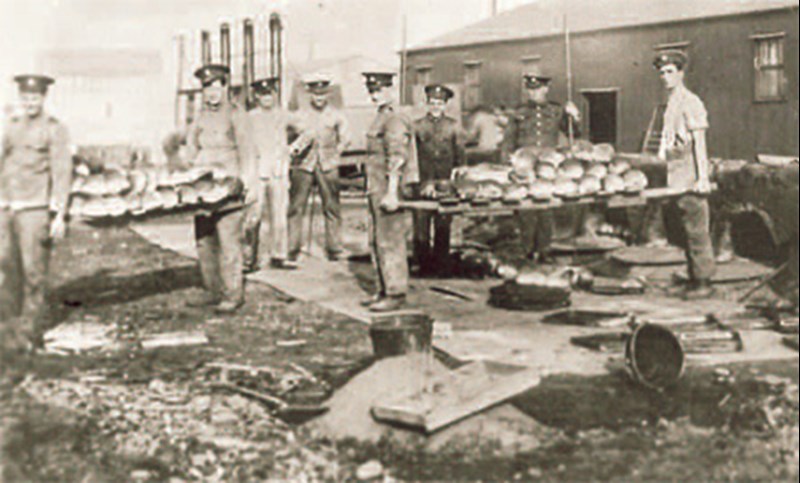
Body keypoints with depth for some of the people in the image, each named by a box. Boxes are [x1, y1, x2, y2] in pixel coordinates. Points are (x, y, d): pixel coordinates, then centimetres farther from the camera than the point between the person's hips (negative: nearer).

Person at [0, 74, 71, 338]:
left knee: (34, 270, -5)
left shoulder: (54, 129, -3)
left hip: (35, 208, -6)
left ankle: (32, 330, 4)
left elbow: (62, 174, -8)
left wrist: (59, 216, -14)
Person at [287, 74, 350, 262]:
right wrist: (297, 146, -24)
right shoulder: (302, 114, 11)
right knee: (296, 206, -3)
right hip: (304, 164, 1)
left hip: (328, 166, -1)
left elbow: (344, 139, 13)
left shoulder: (336, 115, 10)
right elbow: (303, 132, -5)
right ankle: (293, 249, 5)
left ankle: (333, 249, 7)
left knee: (332, 207, -1)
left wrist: (333, 155, 6)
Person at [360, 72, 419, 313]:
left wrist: (391, 193, -25)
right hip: (376, 190, 10)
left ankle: (396, 295, -2)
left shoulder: (394, 120, -13)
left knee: (390, 242, -7)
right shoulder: (380, 119, 18)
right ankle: (384, 291, 22)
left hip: (388, 189, -10)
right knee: (376, 241, 14)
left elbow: (397, 158, -20)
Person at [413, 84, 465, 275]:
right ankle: (423, 264, 5)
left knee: (443, 225, 2)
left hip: (445, 182, 1)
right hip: (422, 183, 0)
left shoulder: (453, 126, 10)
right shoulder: (417, 126, 7)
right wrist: (424, 183, -3)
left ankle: (440, 262, 11)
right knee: (421, 224, -4)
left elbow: (460, 157, 12)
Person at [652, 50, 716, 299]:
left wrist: (702, 177, -19)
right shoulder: (671, 104, 16)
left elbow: (699, 141, -14)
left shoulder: (690, 102, -9)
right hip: (677, 180, 9)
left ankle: (704, 282, -1)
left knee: (697, 230, -6)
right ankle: (695, 280, 18)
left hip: (691, 179, -9)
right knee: (687, 230, 12)